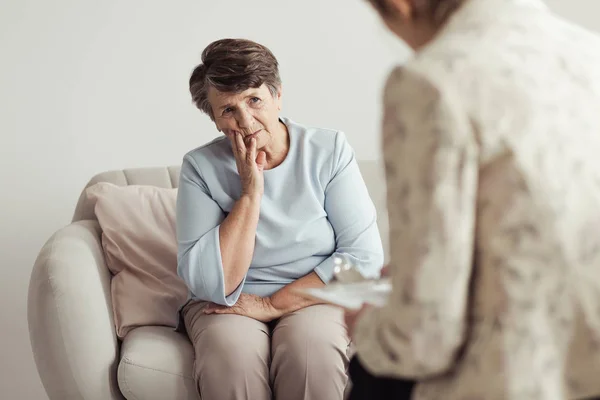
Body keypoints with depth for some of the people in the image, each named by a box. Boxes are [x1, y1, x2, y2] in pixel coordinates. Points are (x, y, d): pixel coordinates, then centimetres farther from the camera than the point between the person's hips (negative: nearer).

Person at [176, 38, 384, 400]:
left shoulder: (330, 150, -5)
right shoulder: (201, 167, -6)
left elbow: (365, 258, -10)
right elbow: (213, 285, -14)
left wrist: (272, 305, -15)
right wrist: (250, 192, -18)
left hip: (313, 297, 0)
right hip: (227, 308, 0)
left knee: (312, 351, -32)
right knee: (231, 356, -32)